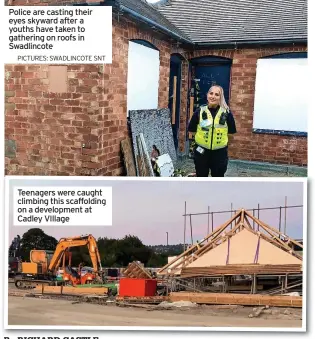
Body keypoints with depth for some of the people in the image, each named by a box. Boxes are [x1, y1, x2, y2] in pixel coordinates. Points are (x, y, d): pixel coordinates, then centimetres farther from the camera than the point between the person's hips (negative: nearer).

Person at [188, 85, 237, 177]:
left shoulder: (226, 113, -6)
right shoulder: (200, 111, -4)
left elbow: (231, 131, 0)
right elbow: (191, 129, 2)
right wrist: (201, 135, -4)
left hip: (219, 153, 0)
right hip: (201, 151, 1)